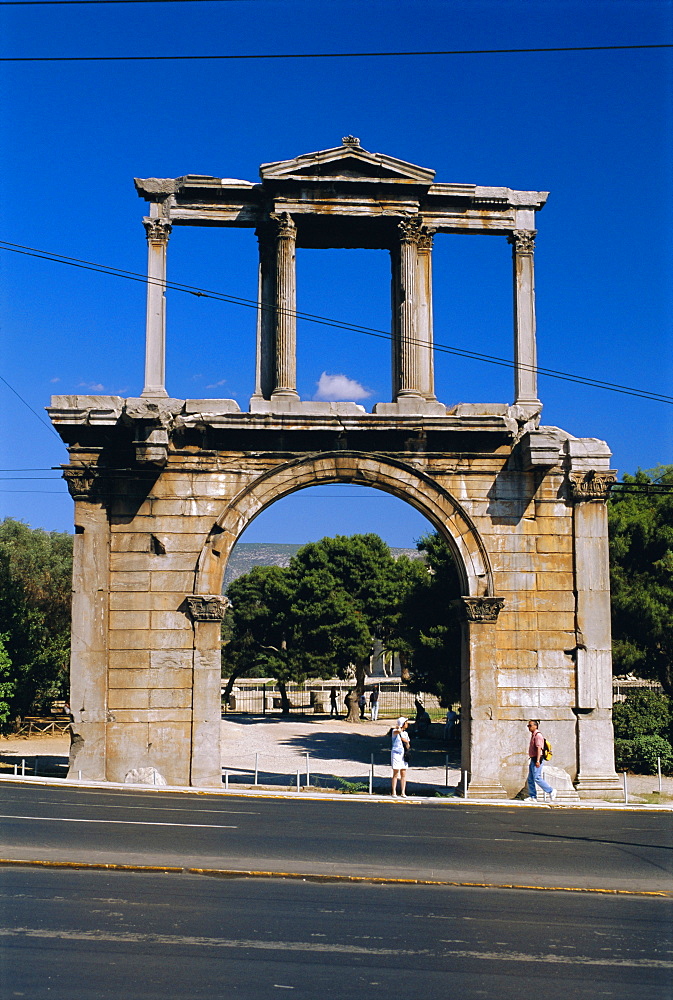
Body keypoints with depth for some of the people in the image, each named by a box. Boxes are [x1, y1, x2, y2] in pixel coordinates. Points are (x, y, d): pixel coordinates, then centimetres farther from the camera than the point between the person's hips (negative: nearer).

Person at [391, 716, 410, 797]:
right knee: (395, 774, -3)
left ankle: (403, 792, 7)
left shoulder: (405, 733, 14)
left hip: (404, 754, 6)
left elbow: (408, 746, 11)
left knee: (403, 774, 3)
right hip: (396, 753, -6)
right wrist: (398, 728, -22)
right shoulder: (395, 731, -7)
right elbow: (398, 731, -35)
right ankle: (393, 792, 2)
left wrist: (407, 743, -4)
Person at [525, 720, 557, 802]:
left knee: (537, 778, -11)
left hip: (536, 760, -10)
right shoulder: (533, 735, 18)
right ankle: (532, 797, 9)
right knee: (530, 779, 8)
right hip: (533, 760, 10)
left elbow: (539, 748, -21)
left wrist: (537, 761, -27)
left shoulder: (538, 735, -13)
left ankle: (551, 791, -1)